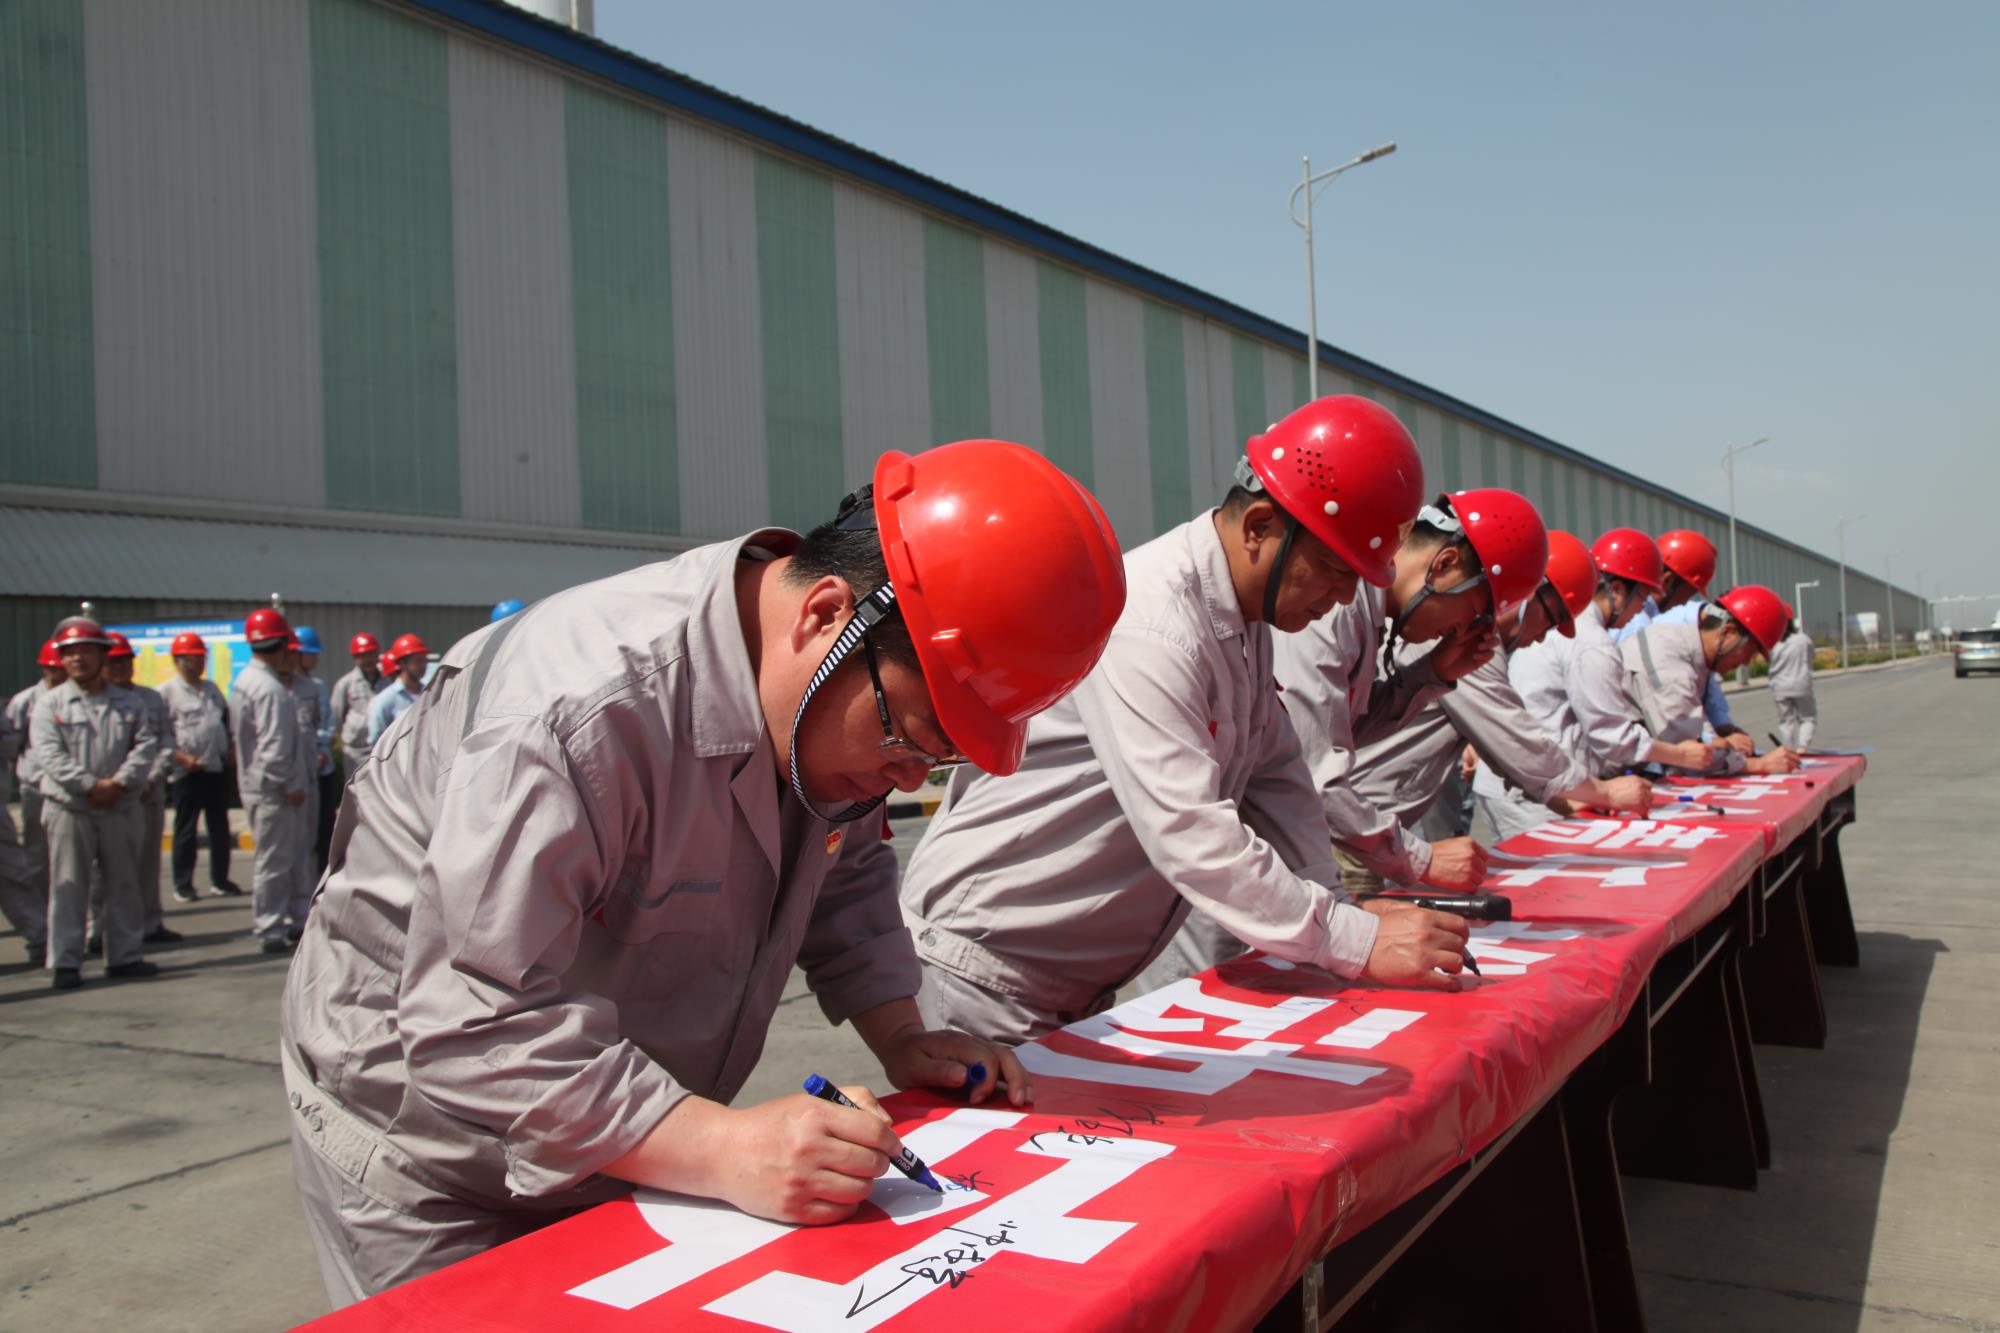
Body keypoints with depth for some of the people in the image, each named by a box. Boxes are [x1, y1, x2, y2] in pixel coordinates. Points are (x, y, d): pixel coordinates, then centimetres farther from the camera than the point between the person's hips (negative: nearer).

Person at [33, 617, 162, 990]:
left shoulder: (128, 702, 9)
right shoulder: (50, 703, 2)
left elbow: (147, 744, 0)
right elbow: (49, 754, -9)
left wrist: (120, 782, -15)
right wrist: (91, 785, -18)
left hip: (121, 809, 3)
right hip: (69, 809, -3)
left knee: (125, 885, 9)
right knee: (68, 888, -1)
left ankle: (125, 955, 19)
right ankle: (65, 962, 5)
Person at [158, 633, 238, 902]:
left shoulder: (212, 689, 15)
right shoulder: (166, 693, -5)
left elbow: (227, 721, 23)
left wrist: (231, 750, 9)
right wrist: (181, 757, -18)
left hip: (218, 769, 6)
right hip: (187, 772, -6)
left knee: (220, 829, 10)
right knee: (186, 830, 1)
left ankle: (220, 880, 19)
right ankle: (182, 885, 9)